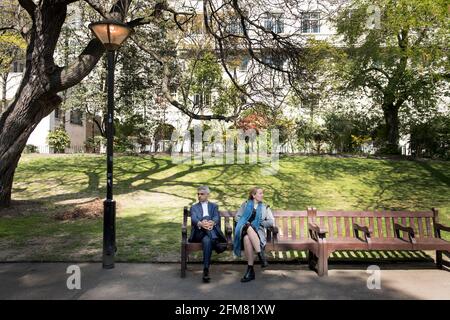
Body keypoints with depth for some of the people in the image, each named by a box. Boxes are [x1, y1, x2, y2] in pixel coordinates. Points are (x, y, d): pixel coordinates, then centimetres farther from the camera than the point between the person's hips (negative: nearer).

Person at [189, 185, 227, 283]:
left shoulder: (214, 206, 24)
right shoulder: (194, 207, 23)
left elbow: (217, 217, 0)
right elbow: (193, 219, -2)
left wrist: (212, 223, -29)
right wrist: (200, 223, -30)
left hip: (213, 231, 0)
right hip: (199, 232, 0)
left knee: (207, 240, -38)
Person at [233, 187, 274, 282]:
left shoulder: (265, 207, 20)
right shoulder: (246, 204, 22)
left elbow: (271, 222, 9)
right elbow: (237, 216, 16)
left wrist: (259, 223, -1)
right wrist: (246, 223, -1)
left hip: (258, 231, 0)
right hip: (244, 229, 1)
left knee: (247, 238, -38)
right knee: (247, 236, -40)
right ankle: (261, 256, -42)